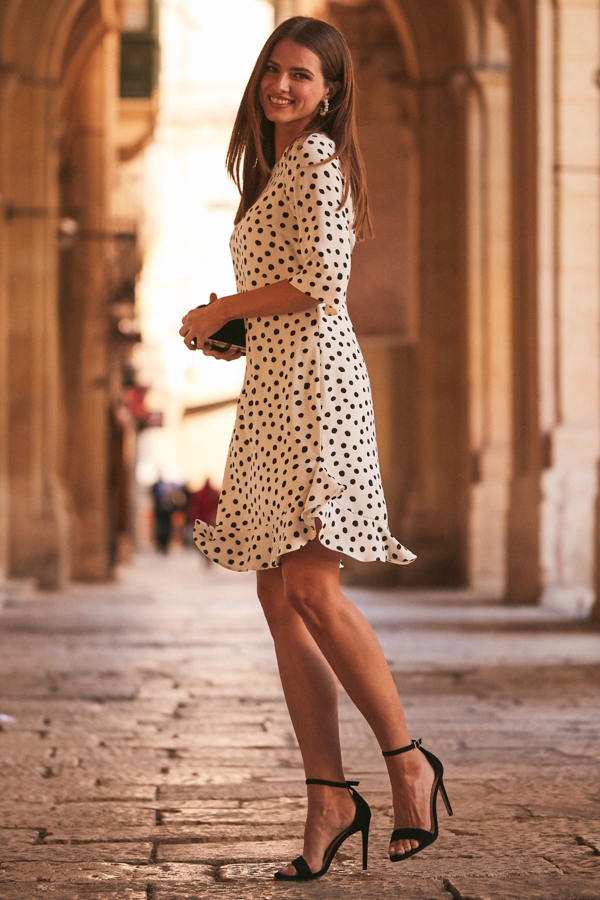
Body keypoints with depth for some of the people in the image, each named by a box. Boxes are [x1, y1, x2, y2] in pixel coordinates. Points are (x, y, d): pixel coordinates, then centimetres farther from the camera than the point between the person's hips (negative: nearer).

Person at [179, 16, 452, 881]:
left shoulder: (316, 155, -4)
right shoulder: (276, 168, 25)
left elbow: (321, 283, -15)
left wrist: (219, 309, -4)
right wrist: (229, 334, 14)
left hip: (313, 382, -10)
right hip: (272, 386, 10)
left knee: (310, 587, -15)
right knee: (279, 598, 2)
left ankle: (409, 763, -2)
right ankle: (330, 797, 4)